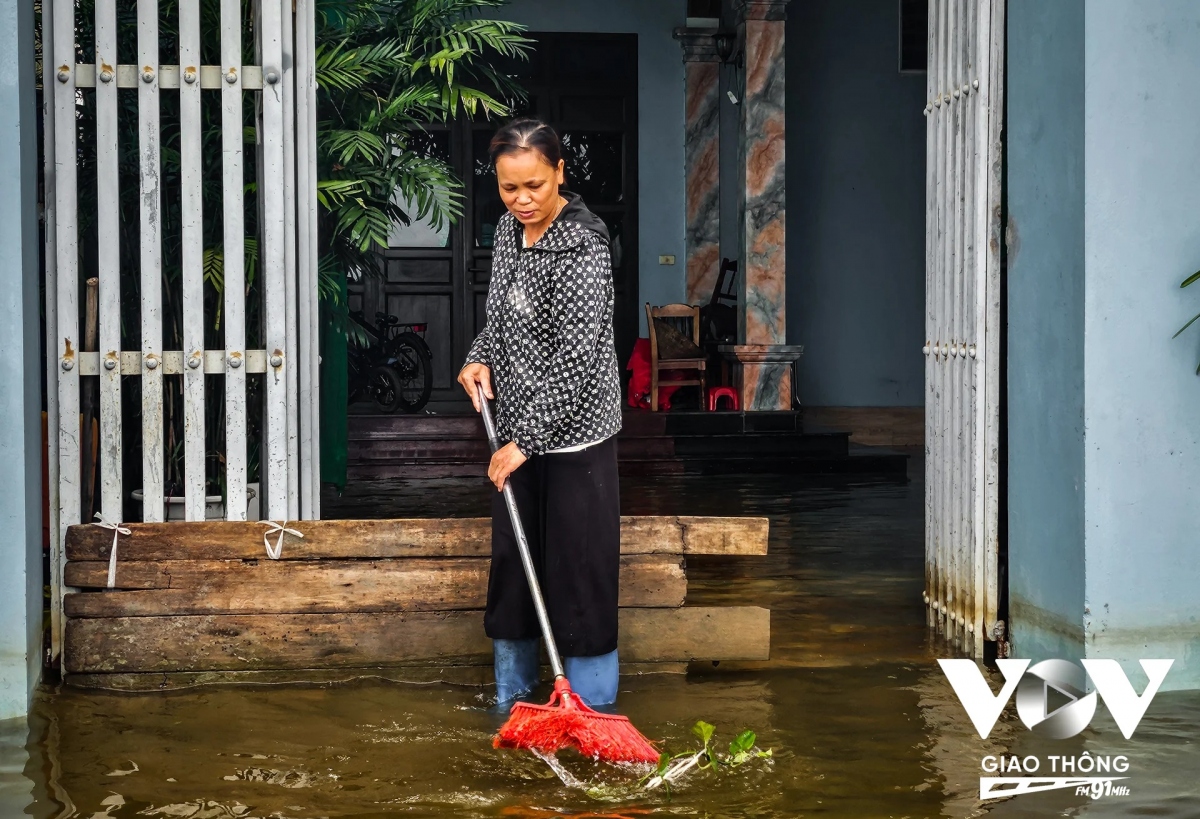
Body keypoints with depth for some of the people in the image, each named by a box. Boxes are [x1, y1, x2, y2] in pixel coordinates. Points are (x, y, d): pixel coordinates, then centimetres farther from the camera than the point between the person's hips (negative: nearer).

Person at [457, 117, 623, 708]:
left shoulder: (582, 247, -21)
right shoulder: (509, 230, 4)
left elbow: (576, 360, -23)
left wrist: (526, 438, -21)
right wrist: (479, 357, 0)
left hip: (574, 436, -8)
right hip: (518, 428, 8)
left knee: (579, 569, -1)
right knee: (511, 560, 14)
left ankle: (590, 713, 9)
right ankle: (511, 698, 27)